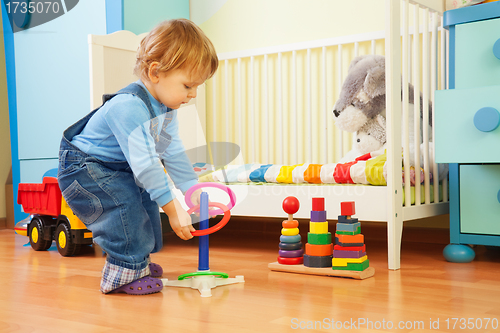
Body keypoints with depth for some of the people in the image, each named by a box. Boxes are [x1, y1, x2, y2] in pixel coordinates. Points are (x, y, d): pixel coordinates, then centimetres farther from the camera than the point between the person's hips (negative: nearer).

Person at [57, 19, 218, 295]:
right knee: (125, 204, -25)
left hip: (117, 169, 10)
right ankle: (124, 272, -14)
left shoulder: (166, 108, -2)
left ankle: (138, 260, 26)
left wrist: (192, 189, -3)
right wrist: (173, 209, -34)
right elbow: (144, 164, -37)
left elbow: (173, 152, 5)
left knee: (146, 199, 11)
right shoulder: (129, 107, -35)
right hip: (83, 170, -10)